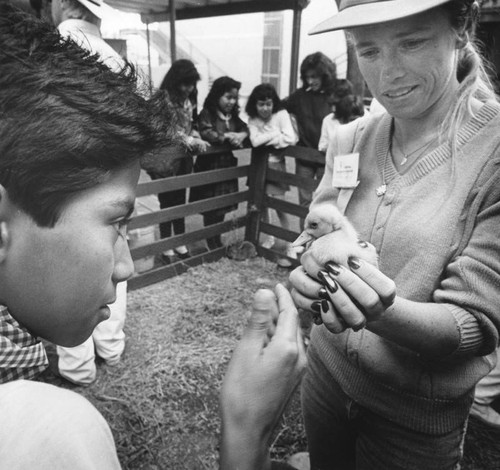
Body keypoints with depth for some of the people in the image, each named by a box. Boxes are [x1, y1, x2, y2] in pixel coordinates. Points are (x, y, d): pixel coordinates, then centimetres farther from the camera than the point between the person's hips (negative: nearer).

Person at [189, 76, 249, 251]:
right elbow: (207, 134, -24)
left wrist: (241, 135, -17)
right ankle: (213, 245, 18)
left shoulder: (233, 115, 10)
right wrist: (229, 136, -19)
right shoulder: (206, 113, -10)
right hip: (210, 167, -6)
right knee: (211, 208, 3)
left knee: (223, 206, 12)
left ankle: (217, 241, 28)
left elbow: (245, 129, 6)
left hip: (227, 166, 6)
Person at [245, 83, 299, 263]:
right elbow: (255, 141, -17)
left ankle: (290, 246, 1)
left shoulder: (281, 114, -8)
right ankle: (269, 237, 30)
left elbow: (291, 139, -21)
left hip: (276, 164, -4)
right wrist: (276, 135, -16)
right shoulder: (253, 119, -1)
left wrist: (266, 139, -16)